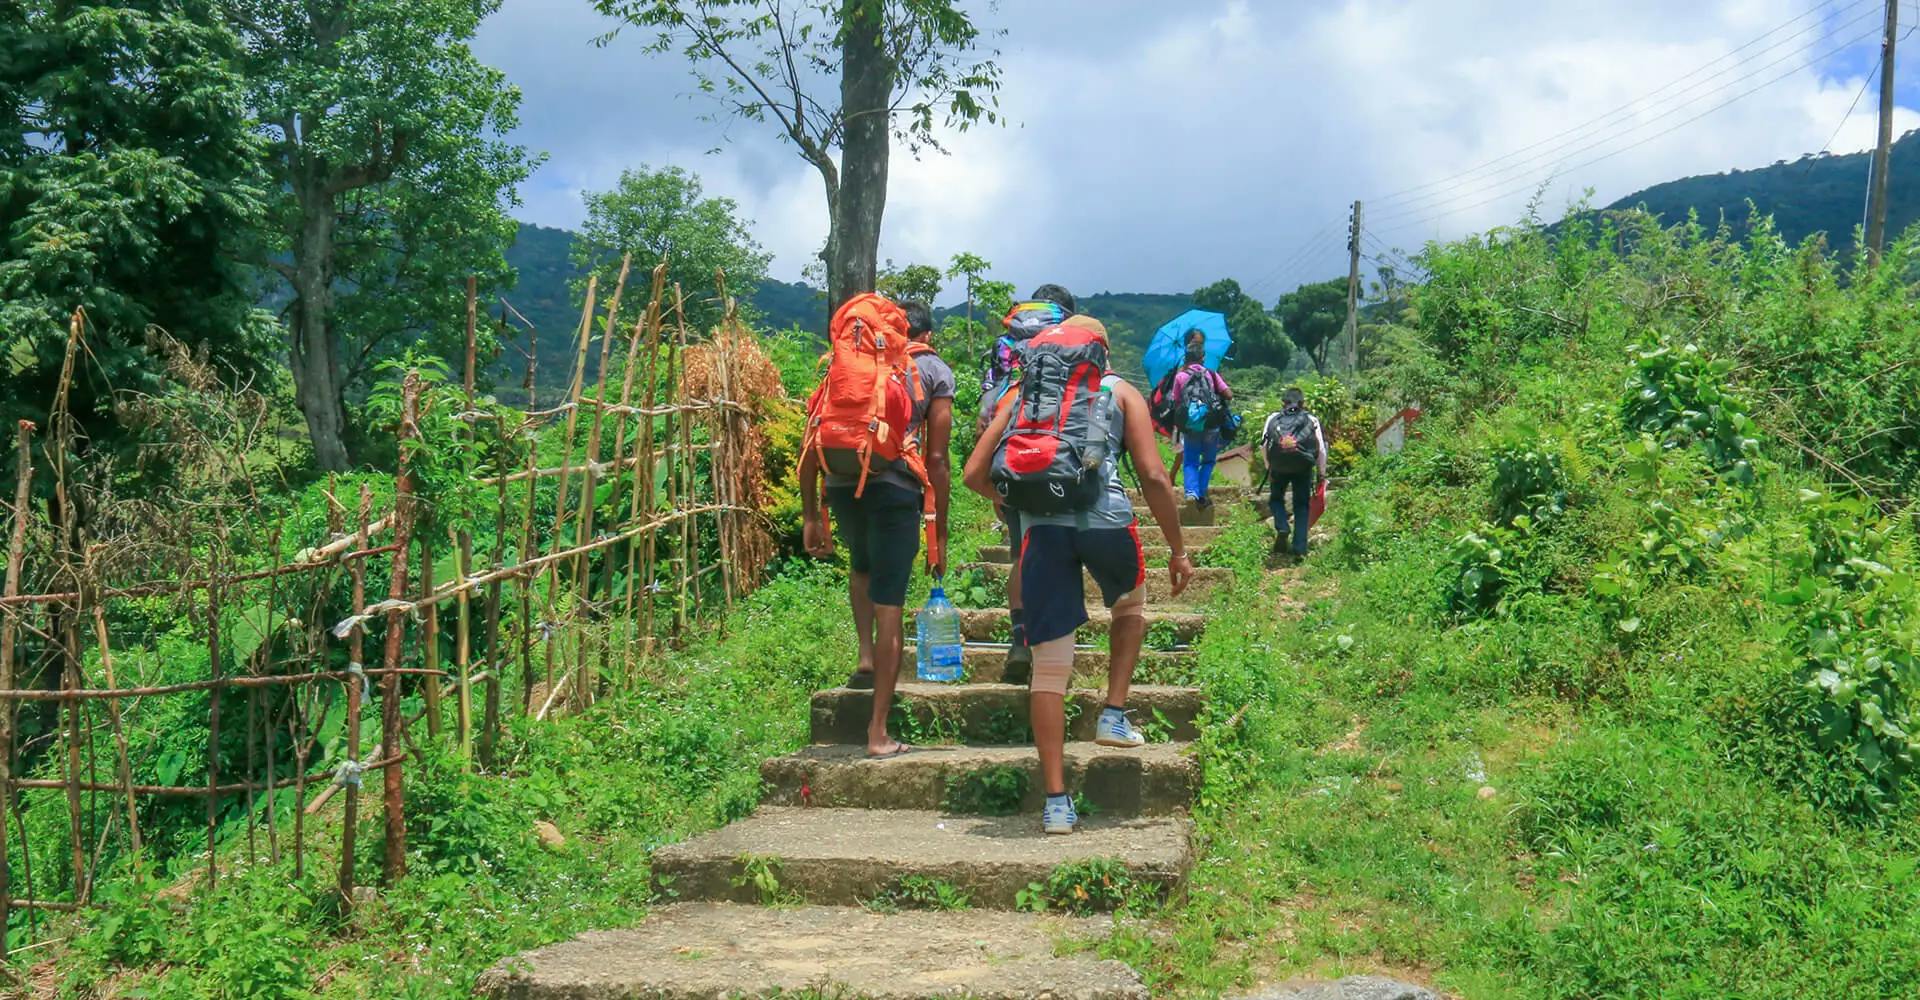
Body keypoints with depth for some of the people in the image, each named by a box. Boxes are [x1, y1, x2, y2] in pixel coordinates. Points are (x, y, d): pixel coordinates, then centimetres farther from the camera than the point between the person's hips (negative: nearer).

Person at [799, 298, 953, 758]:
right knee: (889, 604, 2)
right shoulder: (935, 371, 12)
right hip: (894, 486, -3)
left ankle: (866, 659, 22)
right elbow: (937, 459, 5)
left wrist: (811, 515, 17)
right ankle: (879, 734, 5)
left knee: (863, 567, 34)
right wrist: (940, 532, 10)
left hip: (840, 483, 3)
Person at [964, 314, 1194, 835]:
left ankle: (1056, 802, 4)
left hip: (1042, 526, 1)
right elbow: (1153, 476, 4)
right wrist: (1179, 549, 11)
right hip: (1106, 518, -1)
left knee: (1049, 666, 4)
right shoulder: (1121, 392, 15)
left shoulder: (1023, 393, 20)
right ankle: (1114, 715, 24)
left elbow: (974, 474, 15)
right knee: (1131, 606, 33)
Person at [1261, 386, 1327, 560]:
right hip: (1303, 467, 0)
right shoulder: (1312, 420, 13)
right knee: (1302, 505, 11)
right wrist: (1322, 473, 14)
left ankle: (1281, 528, -4)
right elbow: (1321, 450, 7)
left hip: (1278, 467, 0)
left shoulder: (1273, 419, 14)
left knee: (1276, 498, 22)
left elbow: (1263, 445, 6)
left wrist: (1268, 466, 16)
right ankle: (1300, 549, 5)